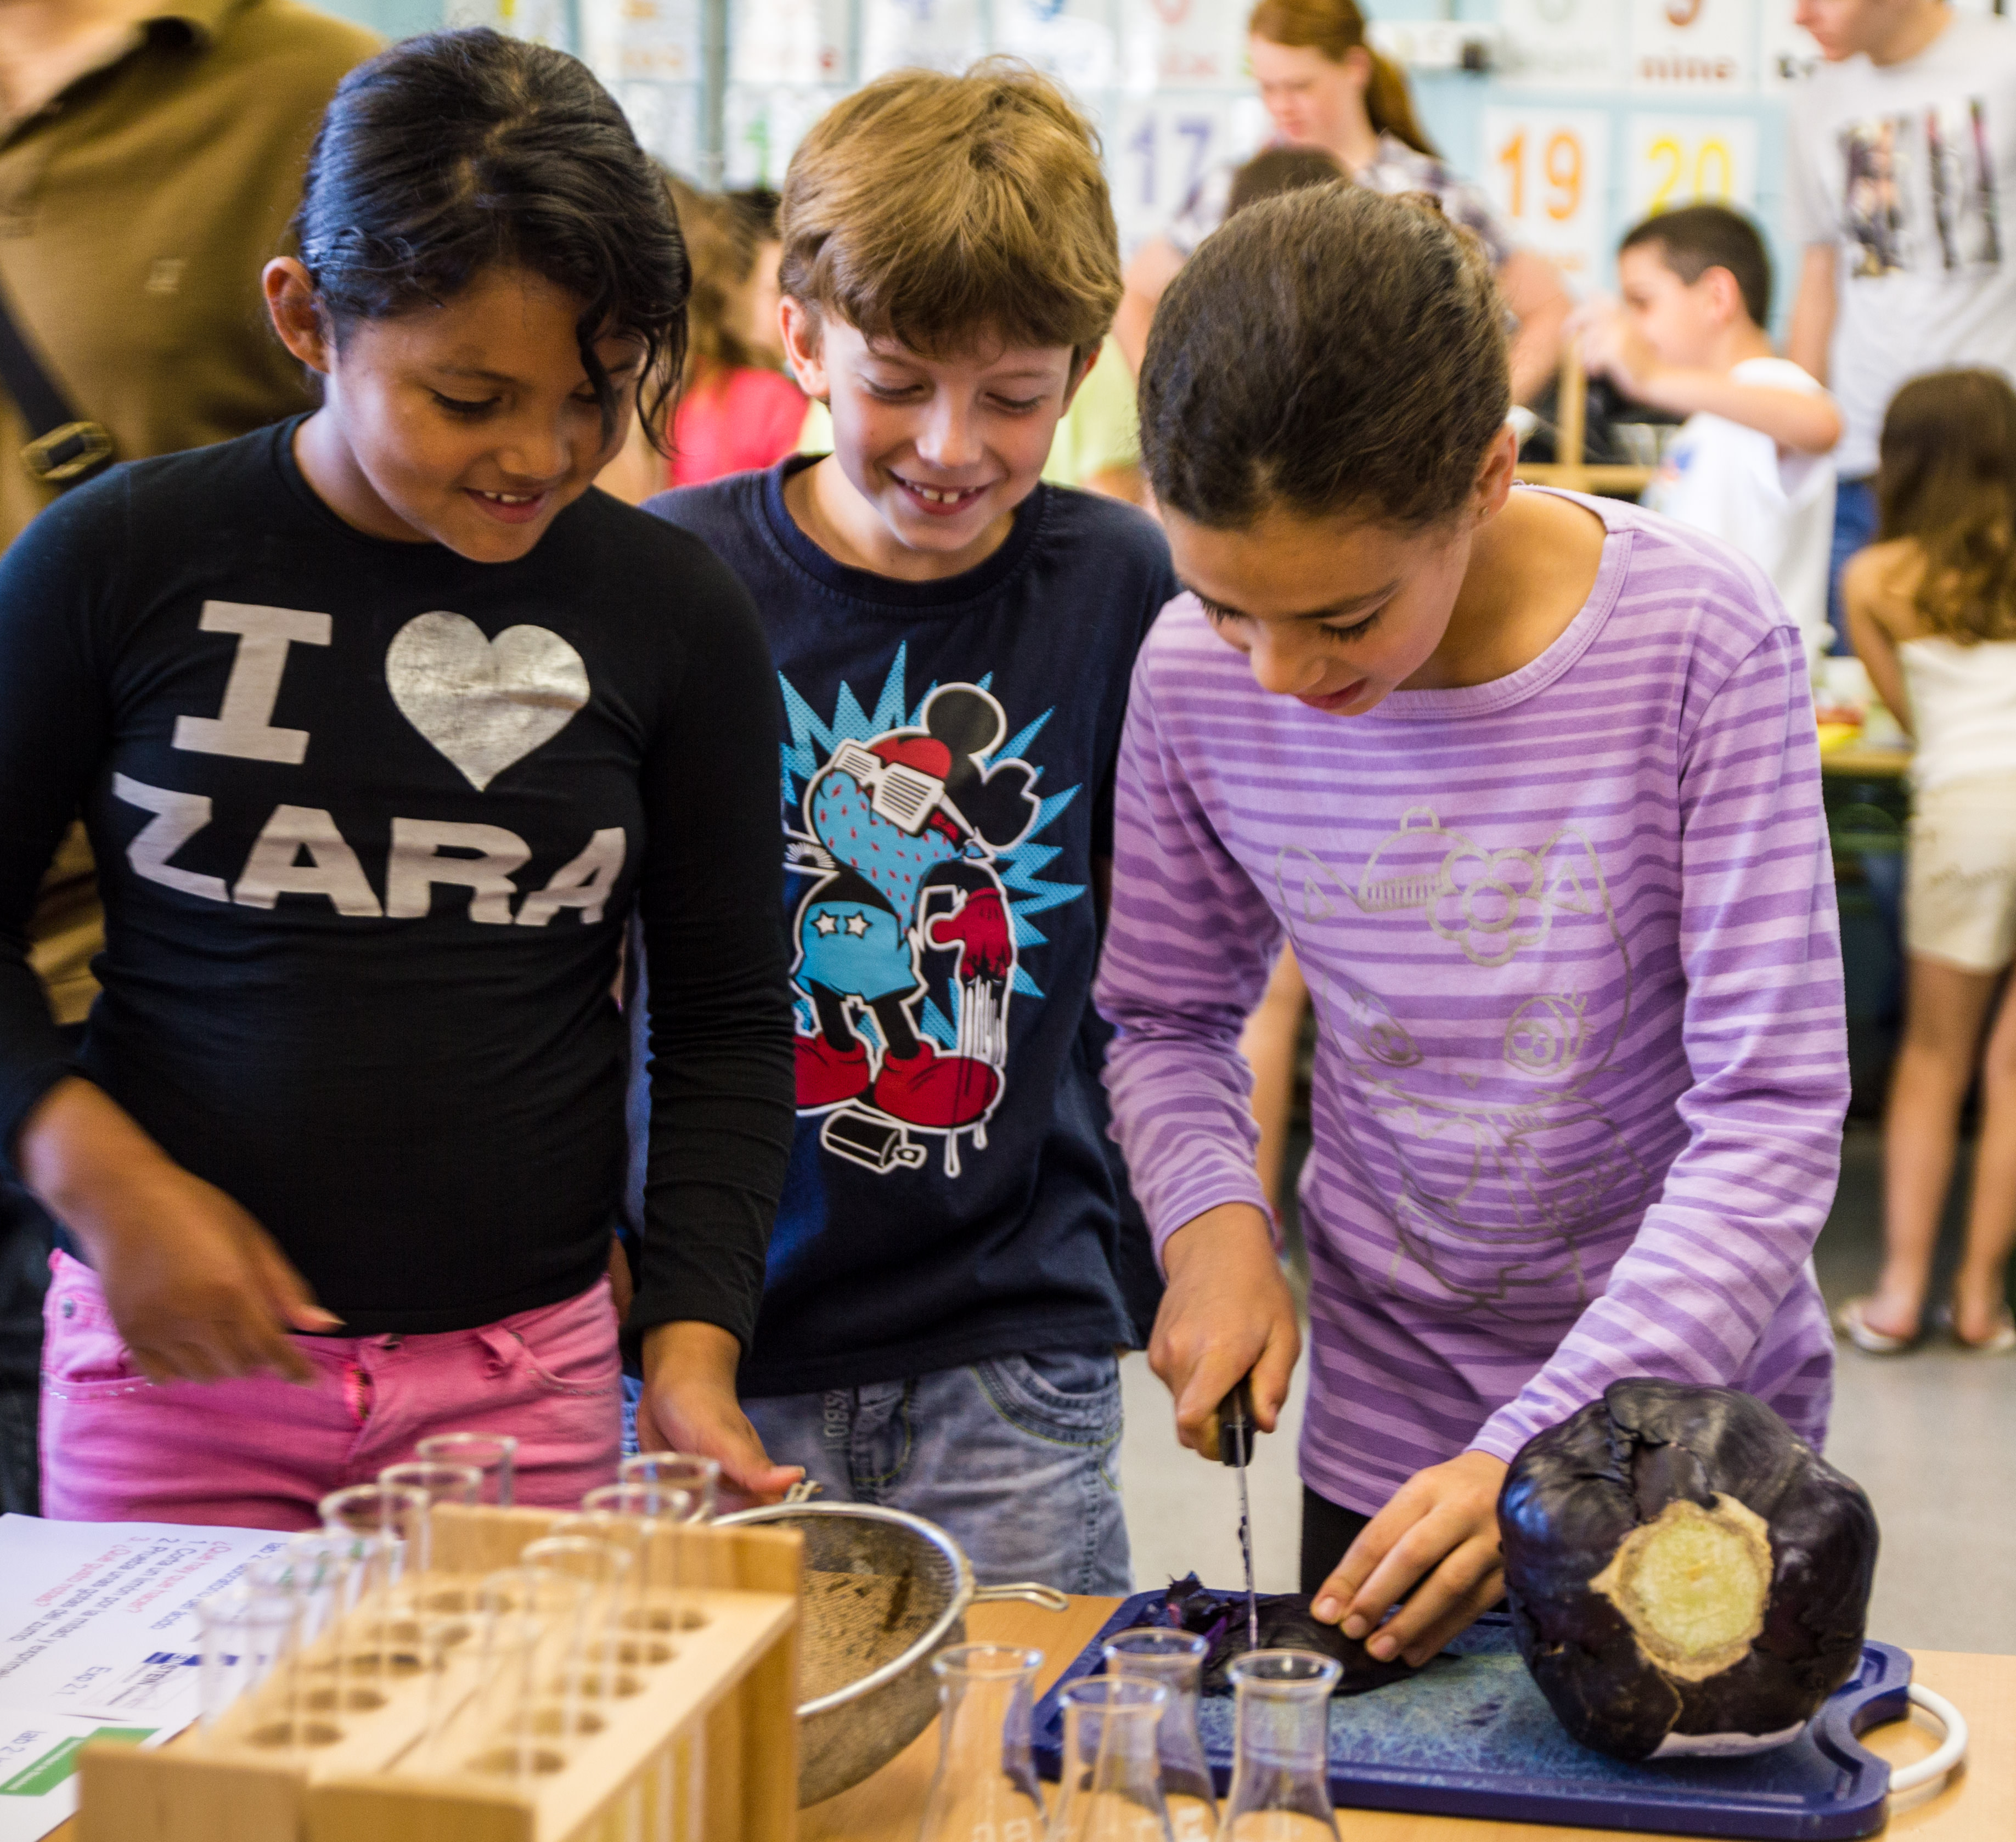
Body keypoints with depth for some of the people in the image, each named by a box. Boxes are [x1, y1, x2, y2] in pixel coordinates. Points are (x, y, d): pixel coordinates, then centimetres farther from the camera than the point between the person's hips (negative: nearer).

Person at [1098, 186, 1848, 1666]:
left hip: (1692, 1398, -2)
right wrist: (1213, 1216, -15)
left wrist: (1541, 1453, -27)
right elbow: (1167, 1017, 5)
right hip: (1384, 1421, 2)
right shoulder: (1198, 678, -12)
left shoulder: (1702, 646, -21)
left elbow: (1773, 1113, -20)